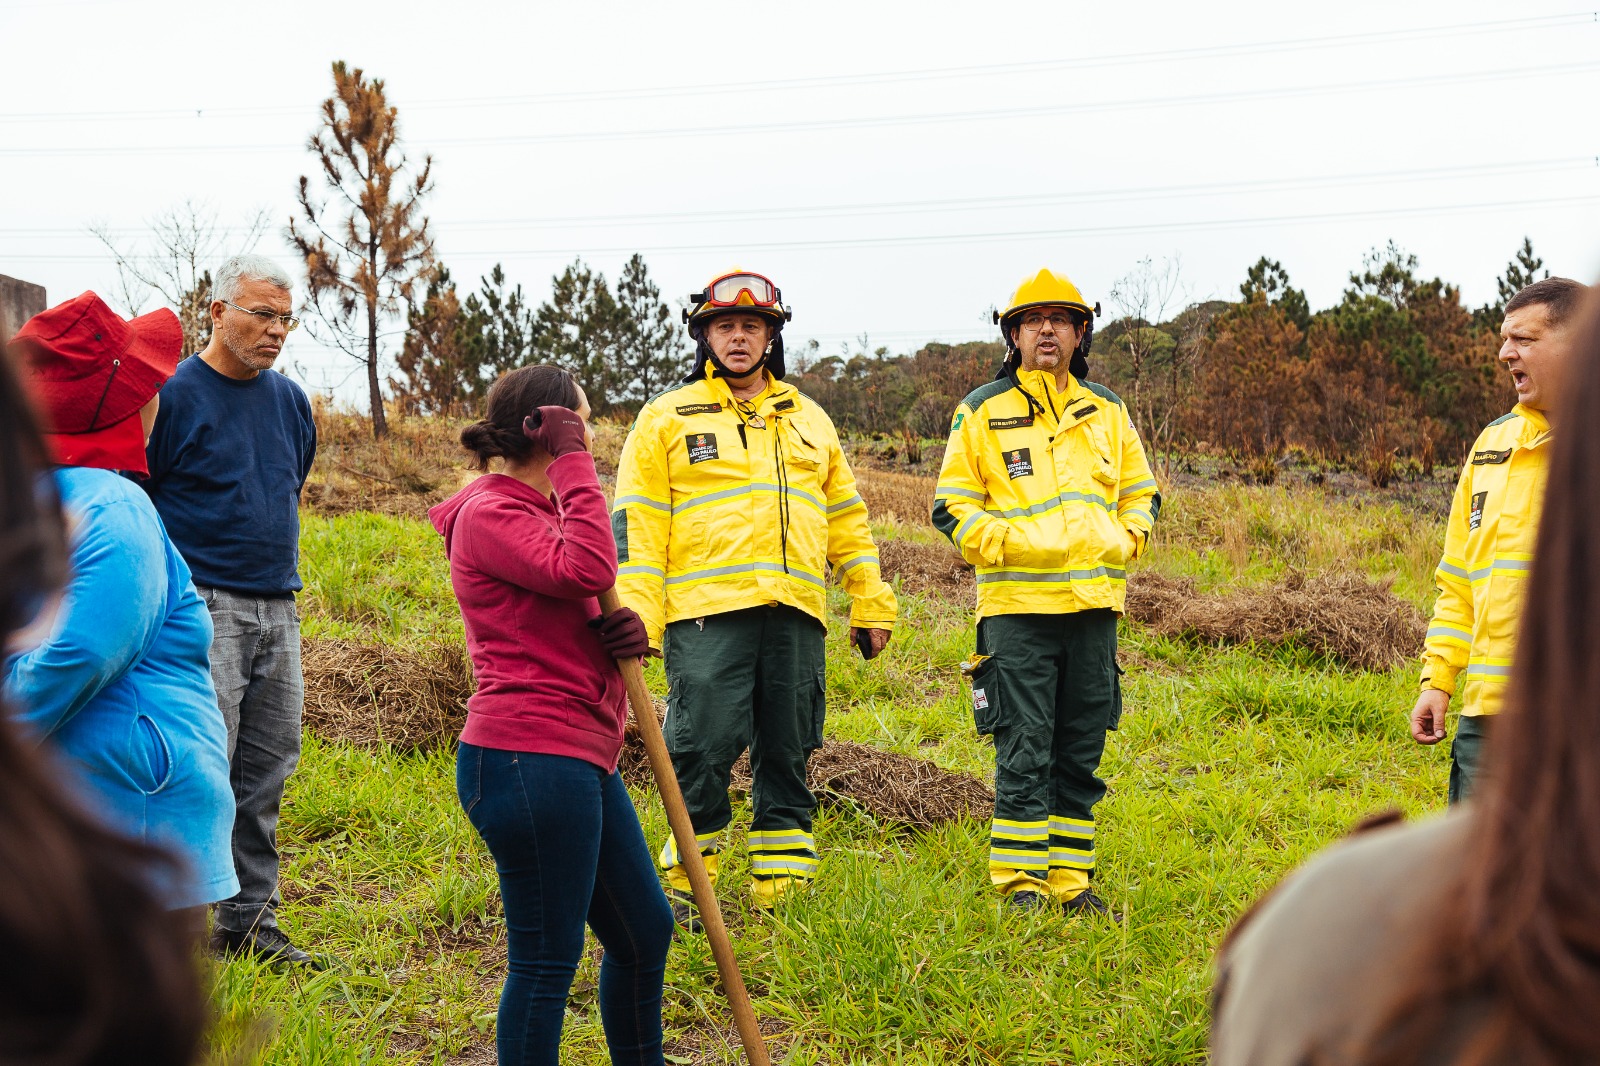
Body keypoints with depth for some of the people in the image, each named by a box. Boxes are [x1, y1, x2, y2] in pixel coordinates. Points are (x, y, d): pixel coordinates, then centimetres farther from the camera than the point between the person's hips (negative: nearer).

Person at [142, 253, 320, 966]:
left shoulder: (290, 399, 13)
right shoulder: (174, 394, -8)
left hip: (278, 608, 7)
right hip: (204, 608, -7)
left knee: (266, 774, 10)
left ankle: (251, 921, 19)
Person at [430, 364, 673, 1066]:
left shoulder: (540, 510, 21)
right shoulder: (489, 513, -11)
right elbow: (587, 570, -26)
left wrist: (626, 631, 2)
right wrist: (572, 462, -17)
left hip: (581, 758, 10)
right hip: (529, 762, -10)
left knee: (645, 930, 18)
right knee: (547, 959, -5)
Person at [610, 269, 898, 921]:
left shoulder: (808, 420, 20)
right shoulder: (666, 419, 7)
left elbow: (845, 516, 24)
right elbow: (637, 524, 2)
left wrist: (871, 601, 19)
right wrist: (636, 616, -8)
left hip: (795, 614, 4)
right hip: (705, 614, -4)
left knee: (788, 756, 6)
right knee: (703, 752, -9)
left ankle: (781, 893, 13)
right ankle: (685, 888, 4)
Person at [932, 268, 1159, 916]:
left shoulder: (1107, 412, 14)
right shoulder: (982, 412, 3)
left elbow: (1141, 492, 23)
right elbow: (952, 504, 3)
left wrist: (1123, 541, 5)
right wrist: (1003, 544, -11)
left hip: (1094, 604, 4)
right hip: (1017, 606, -4)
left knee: (1080, 757, 8)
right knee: (1024, 755, -5)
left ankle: (1070, 880, 16)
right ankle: (1020, 882, 3)